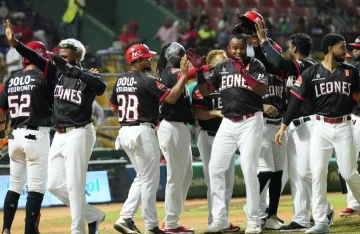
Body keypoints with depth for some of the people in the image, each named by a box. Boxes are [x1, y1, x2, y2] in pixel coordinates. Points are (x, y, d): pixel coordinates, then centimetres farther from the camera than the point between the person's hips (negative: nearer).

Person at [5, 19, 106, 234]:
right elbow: (37, 59, 1)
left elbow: (101, 86, -32)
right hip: (60, 135, 8)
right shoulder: (58, 72, 8)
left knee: (74, 186, -7)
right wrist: (15, 43, -12)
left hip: (79, 135, -8)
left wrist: (72, 70, -36)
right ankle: (93, 215, 22)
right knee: (55, 185, 10)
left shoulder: (87, 77, -11)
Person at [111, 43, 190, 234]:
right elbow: (171, 97, -19)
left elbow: (113, 106, 20)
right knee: (150, 180, 1)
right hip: (142, 132, -8)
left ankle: (125, 218, 8)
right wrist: (184, 75, -14)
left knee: (142, 177, 18)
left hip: (124, 132, 8)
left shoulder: (121, 81, 9)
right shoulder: (147, 81, -14)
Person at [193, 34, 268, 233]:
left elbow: (263, 90, -17)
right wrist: (199, 70, -4)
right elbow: (205, 91, 10)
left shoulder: (254, 65, -2)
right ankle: (220, 218, 7)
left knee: (249, 170, -9)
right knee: (215, 168, 0)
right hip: (227, 123, 5)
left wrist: (244, 73, -26)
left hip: (250, 122, -5)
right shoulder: (221, 67, 11)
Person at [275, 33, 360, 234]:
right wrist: (283, 127, -5)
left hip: (343, 127, 0)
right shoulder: (311, 73, -1)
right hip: (321, 127, 0)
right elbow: (296, 100, -1)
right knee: (318, 173, -5)